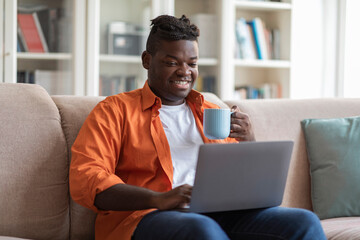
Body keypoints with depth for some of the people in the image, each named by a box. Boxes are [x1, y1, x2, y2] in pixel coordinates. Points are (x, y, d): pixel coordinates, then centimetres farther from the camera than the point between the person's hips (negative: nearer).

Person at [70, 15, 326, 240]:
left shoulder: (213, 113, 26)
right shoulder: (115, 110, 10)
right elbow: (84, 181, -5)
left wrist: (249, 141, 2)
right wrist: (159, 199, -20)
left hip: (219, 215, 5)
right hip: (147, 217, -4)